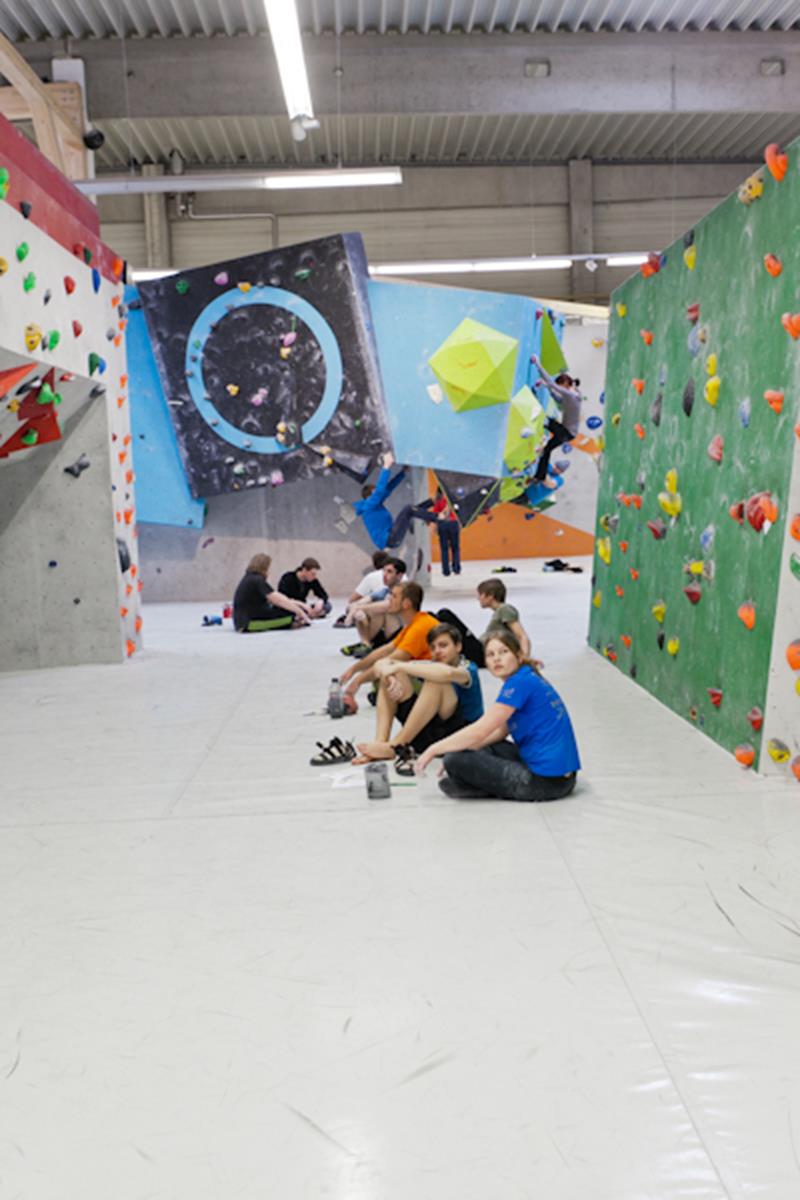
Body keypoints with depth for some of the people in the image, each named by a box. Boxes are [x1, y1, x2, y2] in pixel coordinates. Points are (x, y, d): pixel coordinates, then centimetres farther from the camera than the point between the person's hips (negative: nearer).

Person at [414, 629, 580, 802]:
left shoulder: (520, 682, -14)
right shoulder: (528, 679, 14)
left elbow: (479, 731, -16)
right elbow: (500, 732, 18)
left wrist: (434, 749, -6)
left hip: (547, 780, -10)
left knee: (455, 761, -14)